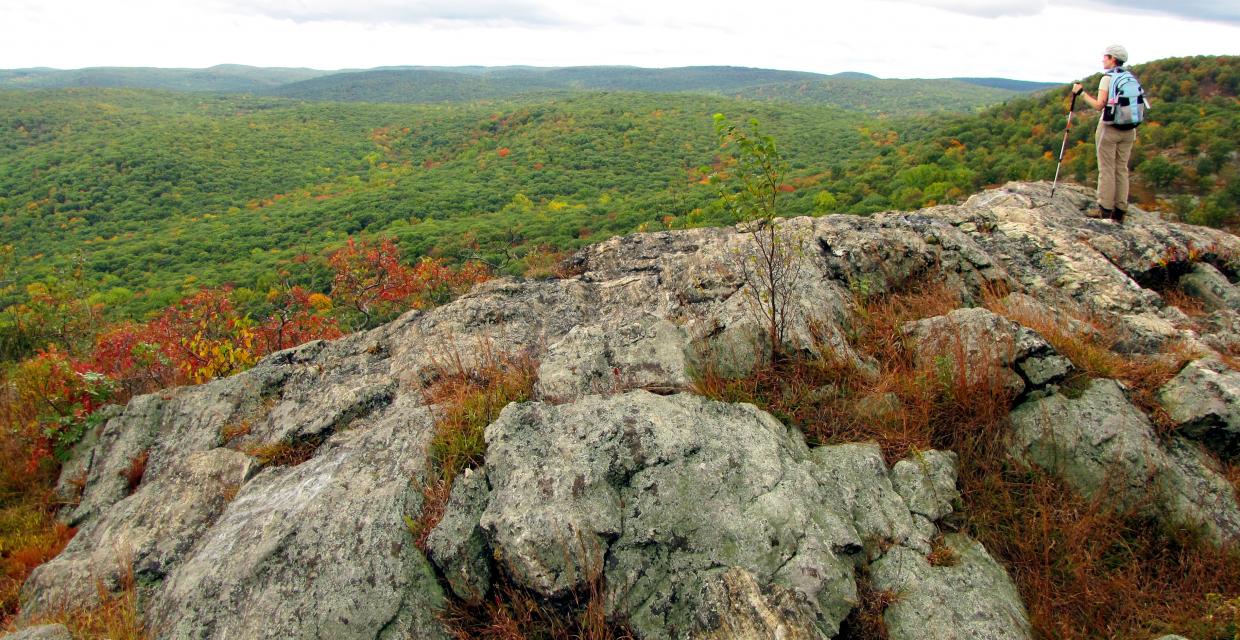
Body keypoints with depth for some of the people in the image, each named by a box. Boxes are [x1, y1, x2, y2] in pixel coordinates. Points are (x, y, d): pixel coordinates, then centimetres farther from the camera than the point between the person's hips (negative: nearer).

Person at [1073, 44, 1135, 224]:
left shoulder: (1107, 78, -9)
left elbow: (1099, 105, -17)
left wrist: (1081, 92, -8)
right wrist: (1134, 131, 17)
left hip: (1109, 128, -6)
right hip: (1128, 130, 6)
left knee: (1106, 169, -2)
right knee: (1122, 169, 9)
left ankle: (1105, 210, -1)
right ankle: (1120, 211, 10)